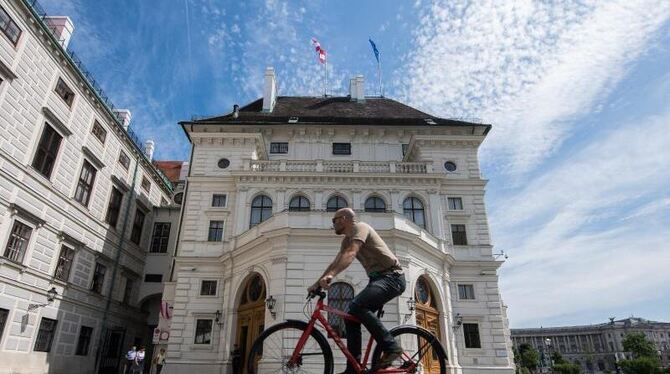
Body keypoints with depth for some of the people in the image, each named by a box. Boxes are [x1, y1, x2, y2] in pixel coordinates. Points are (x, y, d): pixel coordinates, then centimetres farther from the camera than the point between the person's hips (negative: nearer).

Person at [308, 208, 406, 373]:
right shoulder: (347, 239, 17)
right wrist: (317, 284, 7)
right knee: (352, 316, 1)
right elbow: (336, 262, 14)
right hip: (378, 278, 10)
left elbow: (350, 254, -28)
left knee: (357, 306, -27)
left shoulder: (360, 227, -12)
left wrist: (330, 275, -40)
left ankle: (391, 347, -17)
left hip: (392, 276, -10)